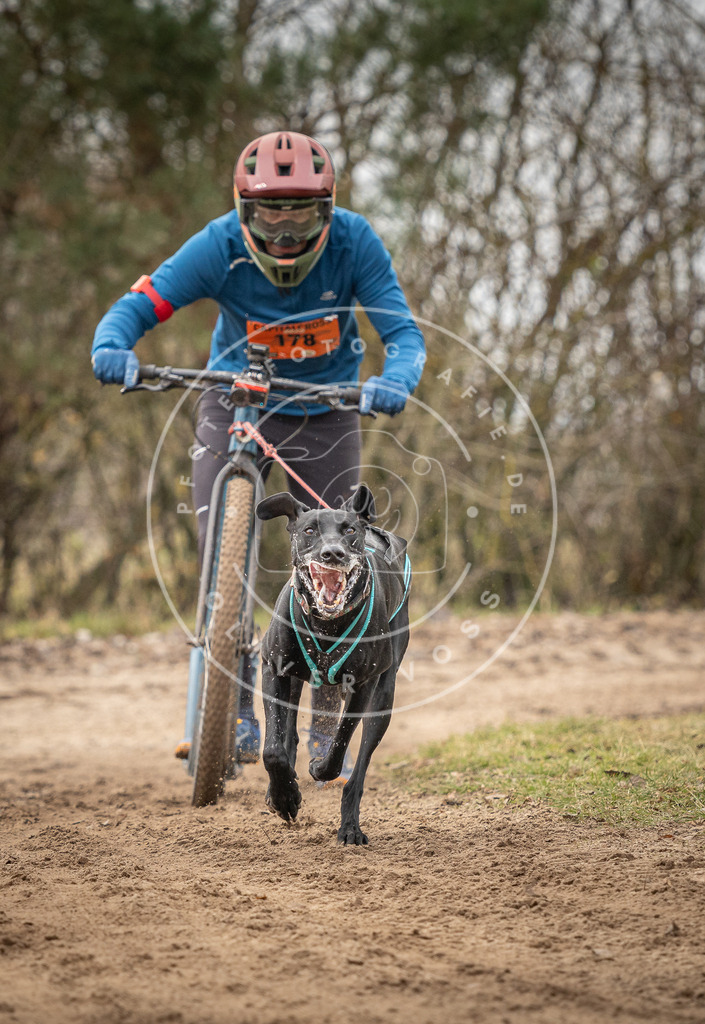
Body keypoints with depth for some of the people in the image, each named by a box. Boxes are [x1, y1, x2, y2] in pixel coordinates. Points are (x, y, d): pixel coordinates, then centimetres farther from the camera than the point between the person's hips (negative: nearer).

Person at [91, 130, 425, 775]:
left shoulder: (353, 243, -22)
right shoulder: (220, 247, -23)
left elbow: (404, 334, -24)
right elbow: (140, 304, -25)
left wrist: (395, 381, -46)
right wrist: (112, 345, -48)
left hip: (326, 413, 0)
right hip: (236, 406, 0)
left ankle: (327, 728, 16)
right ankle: (239, 711, 0)